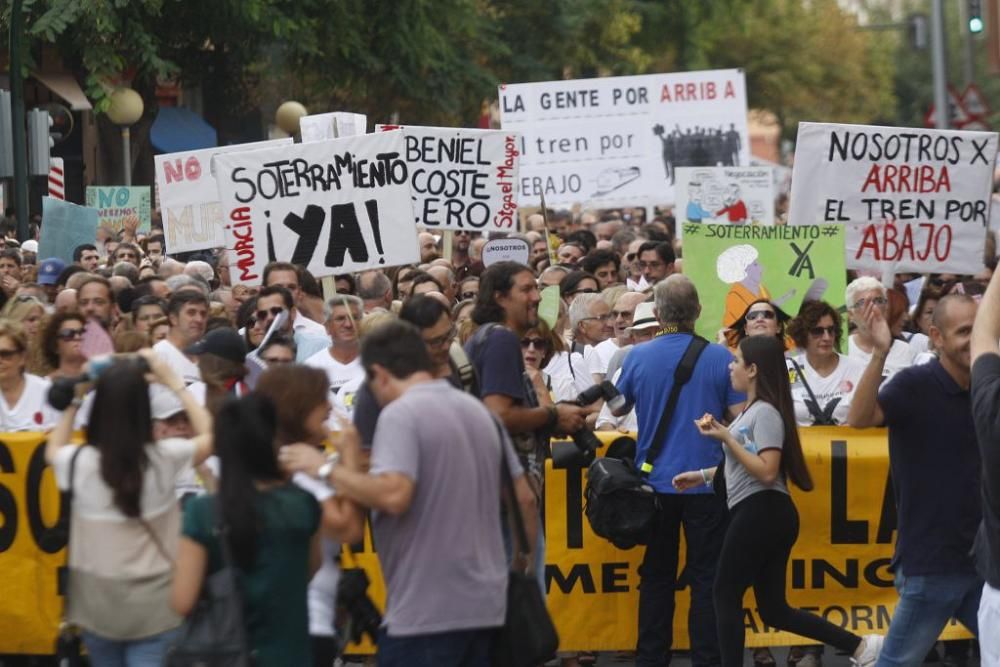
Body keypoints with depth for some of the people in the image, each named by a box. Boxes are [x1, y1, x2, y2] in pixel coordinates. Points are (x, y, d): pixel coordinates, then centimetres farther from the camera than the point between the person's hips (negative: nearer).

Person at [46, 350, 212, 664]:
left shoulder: (80, 461, -10)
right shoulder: (163, 458, -13)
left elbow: (53, 451, 17)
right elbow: (209, 436, 10)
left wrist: (74, 400, 15)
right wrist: (175, 383, 11)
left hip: (98, 607, 2)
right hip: (154, 607, -2)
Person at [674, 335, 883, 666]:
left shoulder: (765, 413, -13)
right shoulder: (753, 409, 19)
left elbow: (767, 471, -22)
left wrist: (725, 437, -22)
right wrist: (704, 475, 27)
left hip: (762, 513, -10)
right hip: (759, 514, 10)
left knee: (726, 594, -1)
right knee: (773, 608, 9)